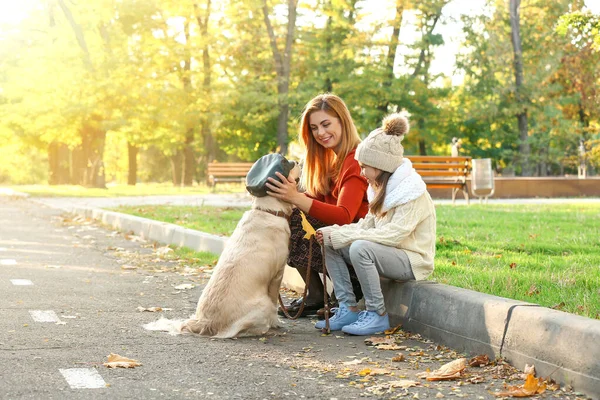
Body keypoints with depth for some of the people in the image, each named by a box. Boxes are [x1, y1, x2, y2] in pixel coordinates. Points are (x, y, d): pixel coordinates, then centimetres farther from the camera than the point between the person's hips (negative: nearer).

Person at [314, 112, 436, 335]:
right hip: (389, 254, 9)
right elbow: (366, 225, 7)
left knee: (360, 248, -33)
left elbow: (395, 234, -27)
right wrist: (334, 233, -10)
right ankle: (348, 309, -3)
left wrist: (345, 236, -25)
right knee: (330, 245, -2)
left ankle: (377, 314, -19)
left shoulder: (411, 191, -18)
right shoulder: (382, 188, 10)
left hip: (413, 261, -9)